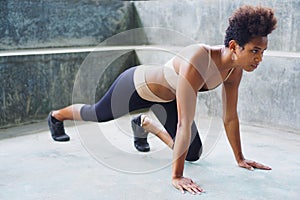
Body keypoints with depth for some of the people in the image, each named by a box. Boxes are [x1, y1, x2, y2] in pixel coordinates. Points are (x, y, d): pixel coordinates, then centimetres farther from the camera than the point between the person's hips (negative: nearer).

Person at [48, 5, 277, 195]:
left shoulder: (234, 69, -19)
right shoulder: (196, 64, -44)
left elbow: (230, 118, -8)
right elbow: (184, 124, -45)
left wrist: (240, 158, -3)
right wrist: (176, 176, -44)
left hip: (166, 97, 6)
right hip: (136, 85, -6)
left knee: (193, 154, 5)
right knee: (97, 114, 22)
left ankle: (145, 124, 29)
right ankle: (56, 116, 56)